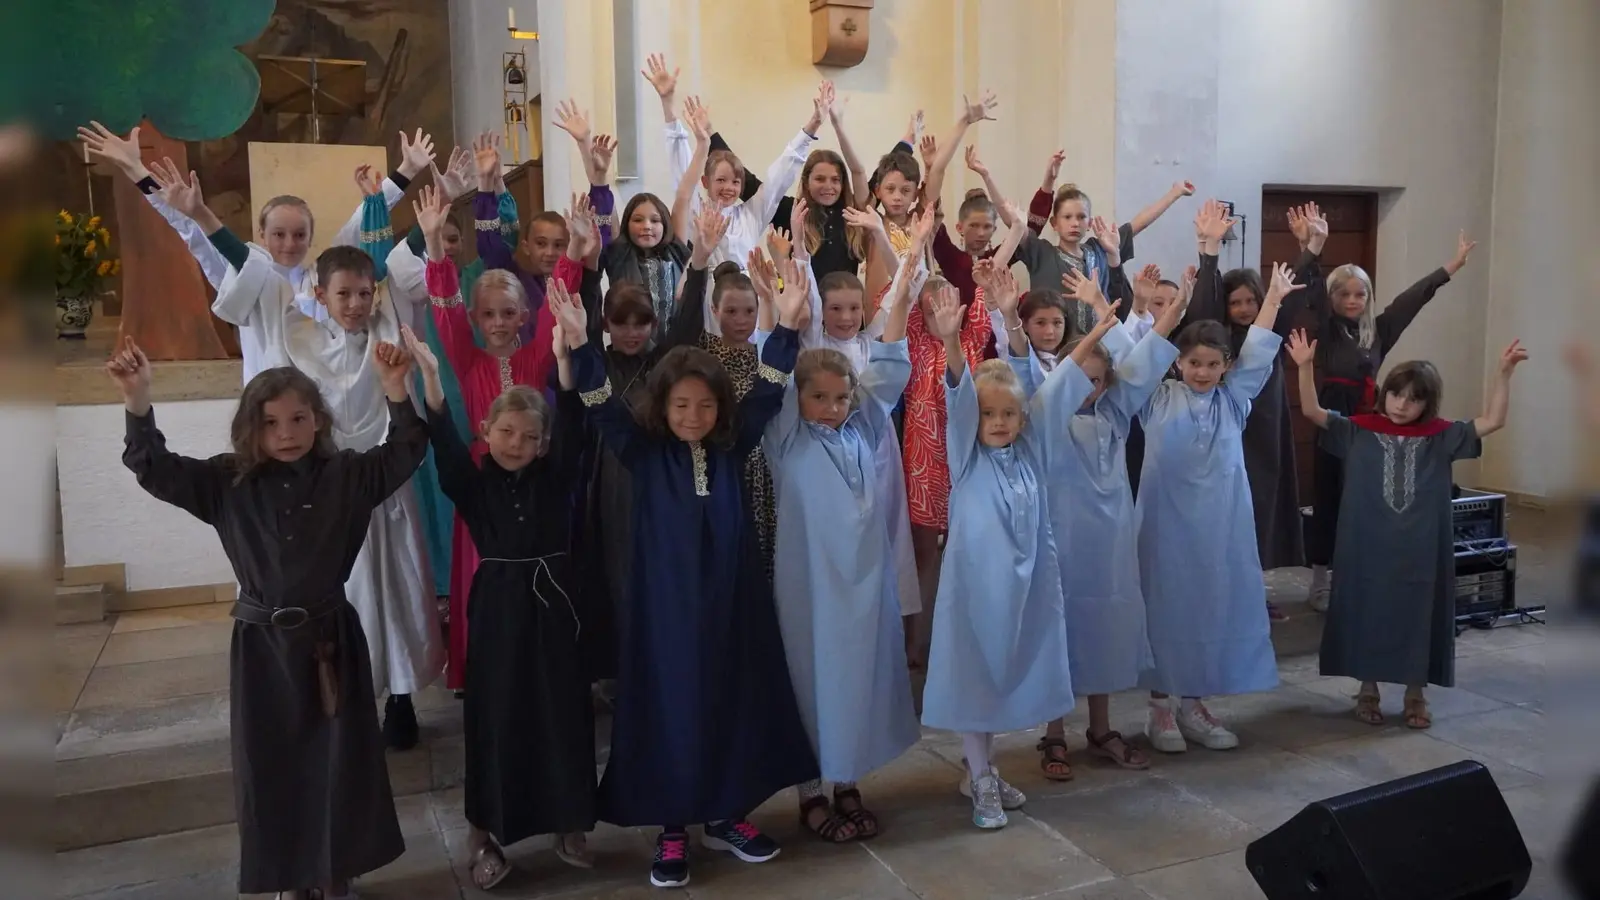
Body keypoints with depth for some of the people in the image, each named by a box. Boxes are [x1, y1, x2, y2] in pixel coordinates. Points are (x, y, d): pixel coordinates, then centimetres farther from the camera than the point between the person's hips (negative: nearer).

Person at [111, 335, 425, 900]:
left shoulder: (347, 475, -5)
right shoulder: (228, 483, -2)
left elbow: (403, 455, -15)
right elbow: (156, 470, -7)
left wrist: (397, 395, -33)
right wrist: (138, 404, -23)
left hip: (329, 637, -1)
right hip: (261, 642, 1)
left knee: (339, 760, 9)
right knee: (270, 764, 11)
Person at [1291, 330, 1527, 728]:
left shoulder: (1441, 437, 2)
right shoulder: (1359, 431, -1)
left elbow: (1492, 421, -4)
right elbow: (1312, 412, -8)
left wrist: (1503, 372, -12)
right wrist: (1305, 366, -20)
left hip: (1420, 551, 1)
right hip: (1368, 549, -1)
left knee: (1417, 616, 10)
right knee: (1367, 614, 9)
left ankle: (1415, 693, 26)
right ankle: (1367, 689, 25)